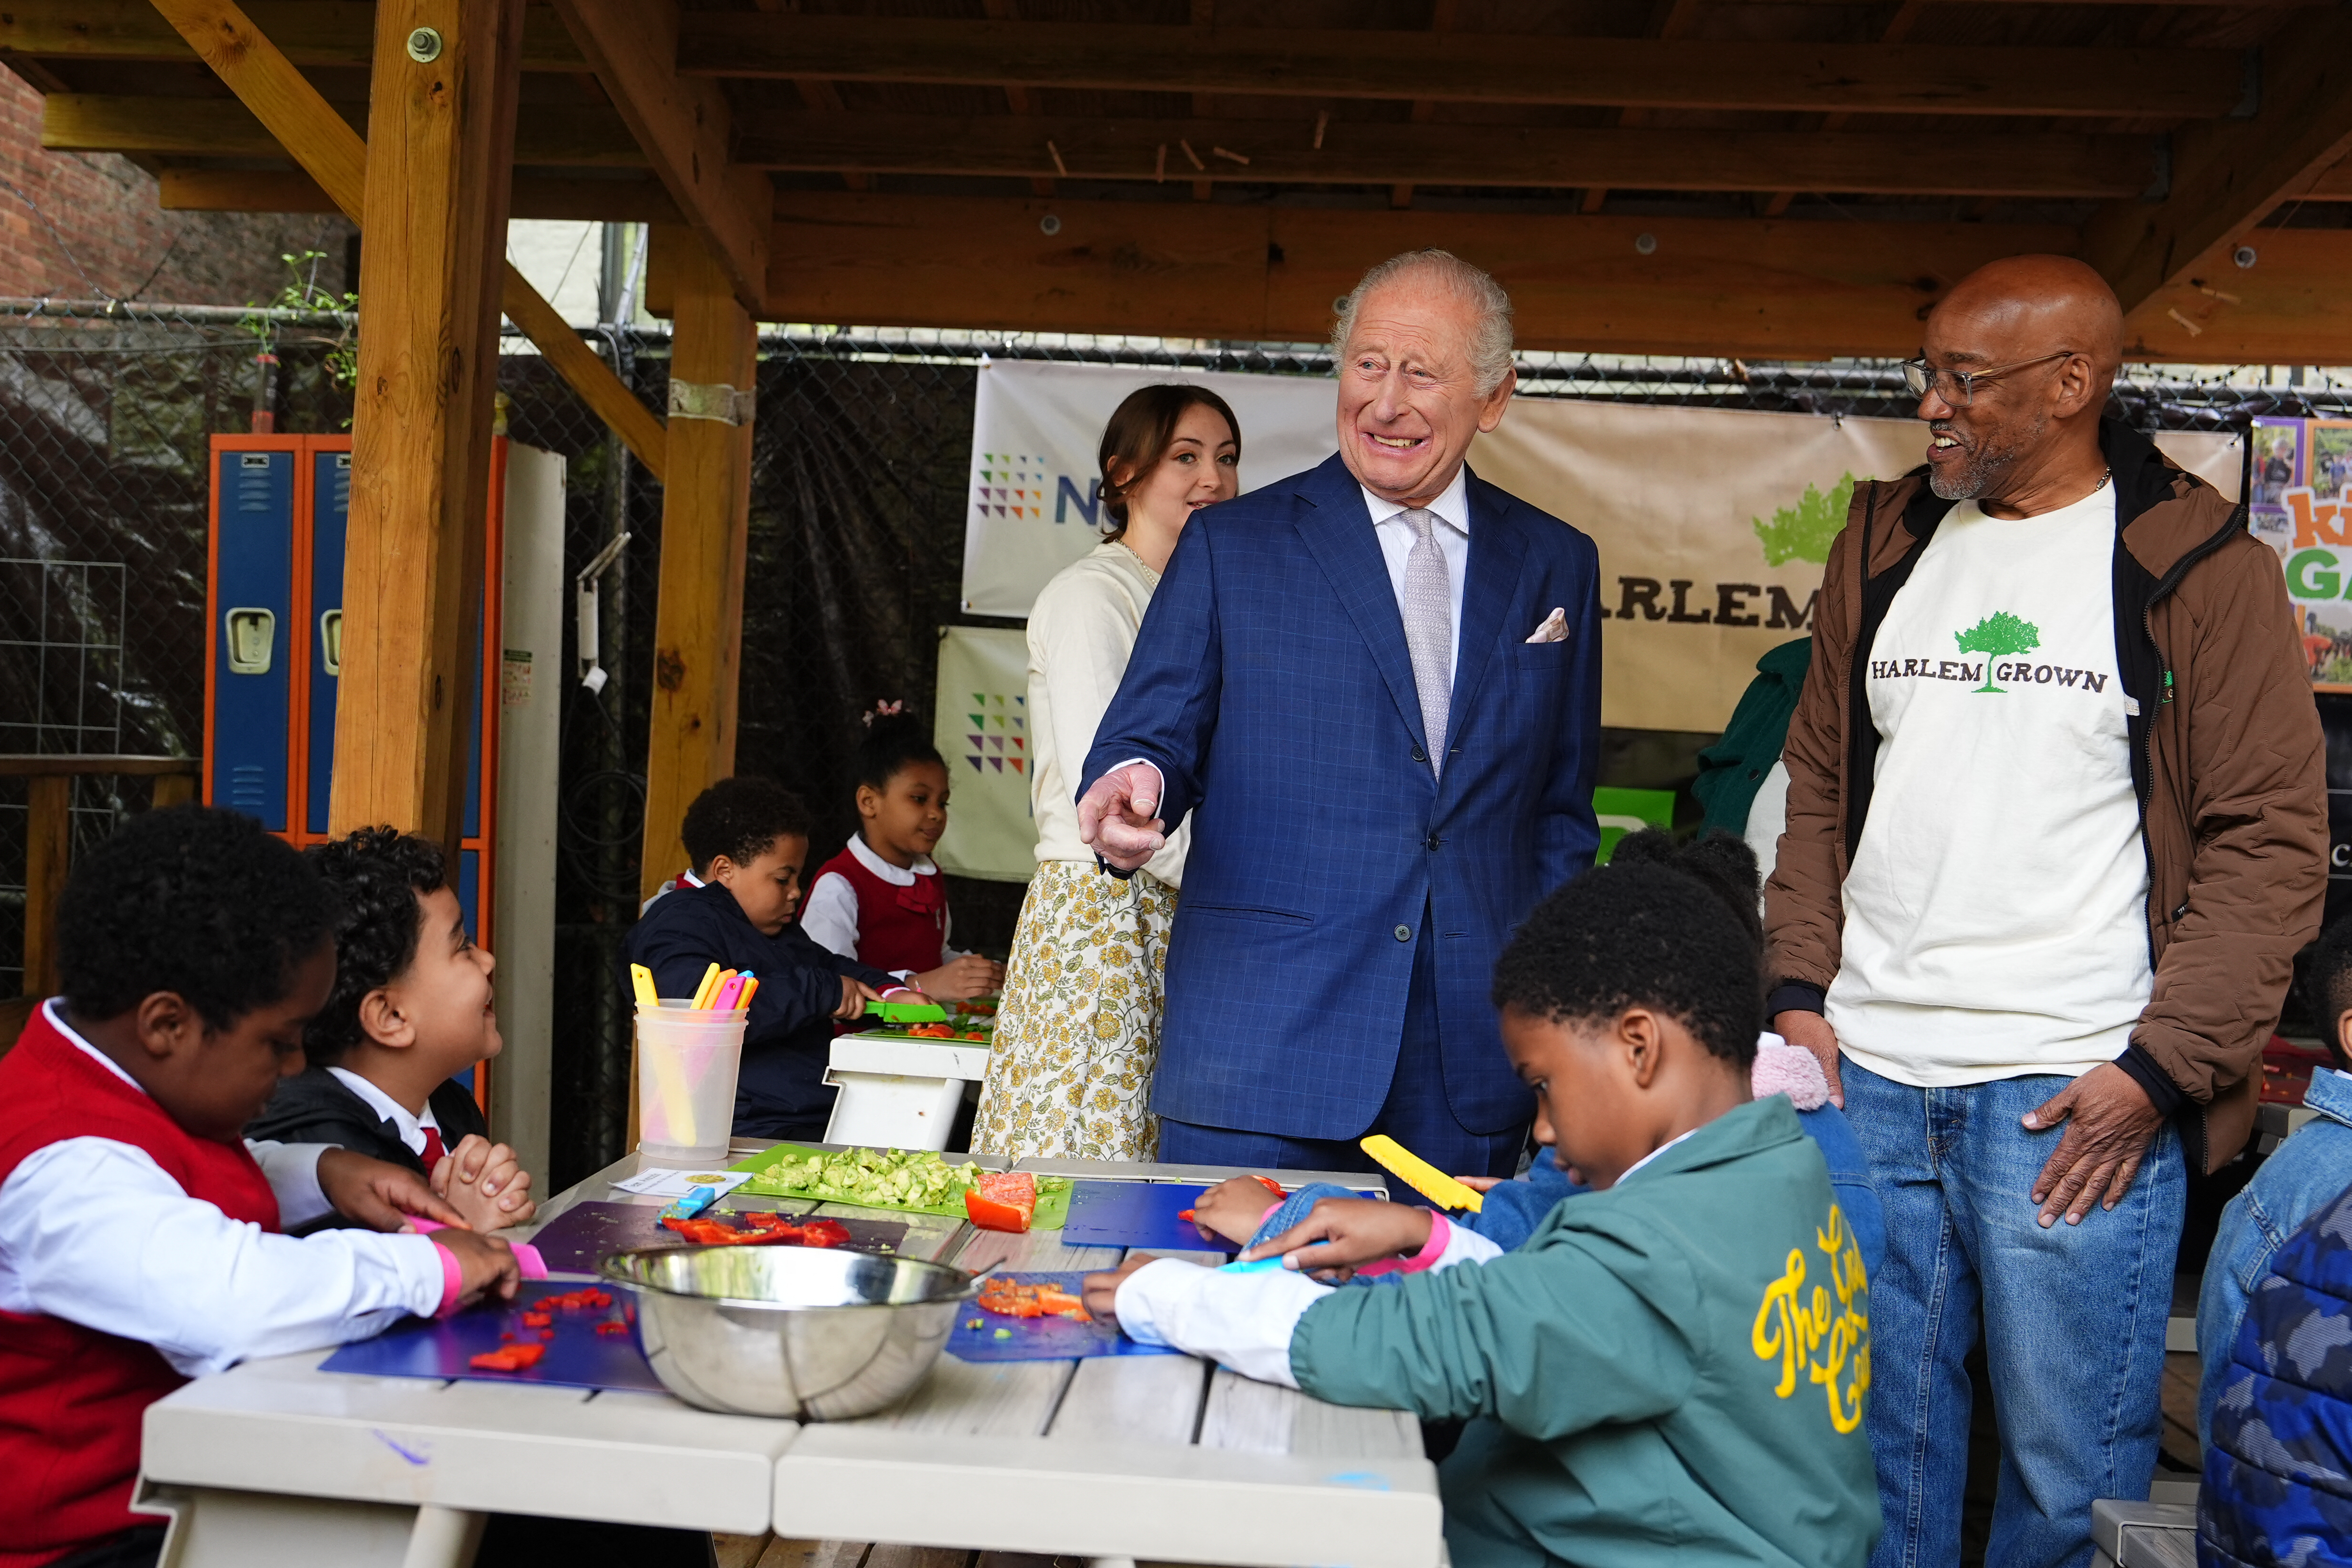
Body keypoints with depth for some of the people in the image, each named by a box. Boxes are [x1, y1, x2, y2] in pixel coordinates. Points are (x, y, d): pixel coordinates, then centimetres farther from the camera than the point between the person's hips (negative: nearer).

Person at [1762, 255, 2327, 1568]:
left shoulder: (2199, 564, -3)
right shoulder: (1885, 541, 11)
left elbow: (2275, 841, -5)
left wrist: (2162, 1066, -12)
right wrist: (1800, 989, 5)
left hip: (2074, 1098, -4)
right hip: (1864, 1075, 5)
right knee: (1876, 1448, 16)